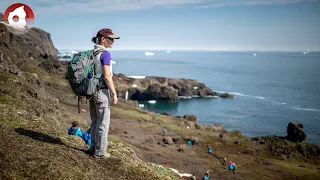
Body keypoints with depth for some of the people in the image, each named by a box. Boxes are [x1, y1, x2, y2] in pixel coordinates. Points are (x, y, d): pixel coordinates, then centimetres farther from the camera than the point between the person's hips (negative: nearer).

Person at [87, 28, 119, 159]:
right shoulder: (105, 54, -16)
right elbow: (107, 76, -20)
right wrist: (114, 94, -14)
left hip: (92, 90, 9)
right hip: (102, 91, -9)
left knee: (95, 122, 17)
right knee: (103, 123, 1)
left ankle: (94, 148, 26)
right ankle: (100, 152, 9)